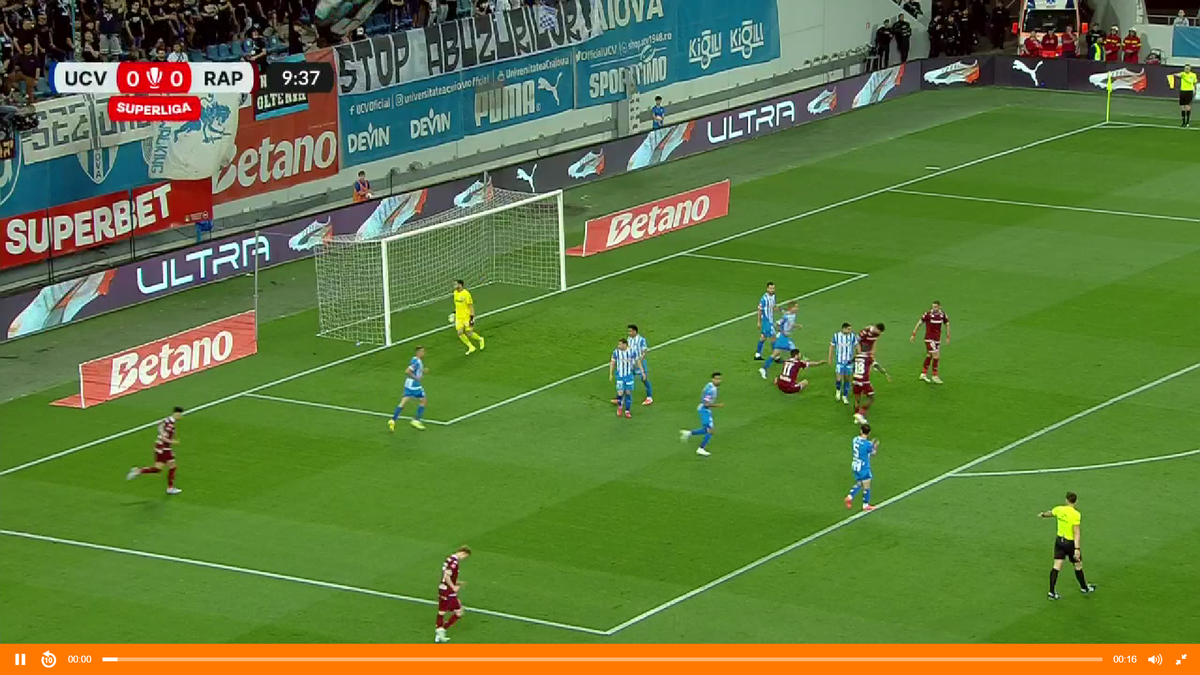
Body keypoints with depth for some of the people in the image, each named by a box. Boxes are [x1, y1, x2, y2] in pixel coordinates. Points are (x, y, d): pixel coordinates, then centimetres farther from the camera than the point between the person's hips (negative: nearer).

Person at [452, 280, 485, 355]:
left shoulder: (466, 294, -19)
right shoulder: (455, 293, 3)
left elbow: (471, 306, -16)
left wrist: (472, 318, -17)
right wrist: (455, 312, 21)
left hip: (467, 317, -6)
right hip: (459, 317, 6)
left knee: (469, 334, -1)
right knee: (460, 333, -2)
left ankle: (480, 339, 30)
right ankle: (471, 347, 13)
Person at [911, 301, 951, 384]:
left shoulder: (942, 315, -1)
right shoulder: (928, 314, -15)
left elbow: (947, 324, 15)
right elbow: (919, 323, -7)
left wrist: (948, 337, 15)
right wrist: (913, 335, -6)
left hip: (937, 339, 6)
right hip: (929, 339, -6)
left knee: (929, 356, 15)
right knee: (936, 356, -12)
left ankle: (923, 374, 27)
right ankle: (935, 377, -5)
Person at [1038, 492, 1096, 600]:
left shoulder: (1059, 509, -4)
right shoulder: (1075, 514, -22)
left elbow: (1050, 513, 20)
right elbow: (1076, 533, -25)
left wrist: (1042, 514, 43)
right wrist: (1077, 549, -26)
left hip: (1059, 540, 5)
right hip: (1070, 542, -5)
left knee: (1056, 566, 6)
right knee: (1078, 566, 15)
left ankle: (1051, 592, 4)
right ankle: (1084, 588, 33)